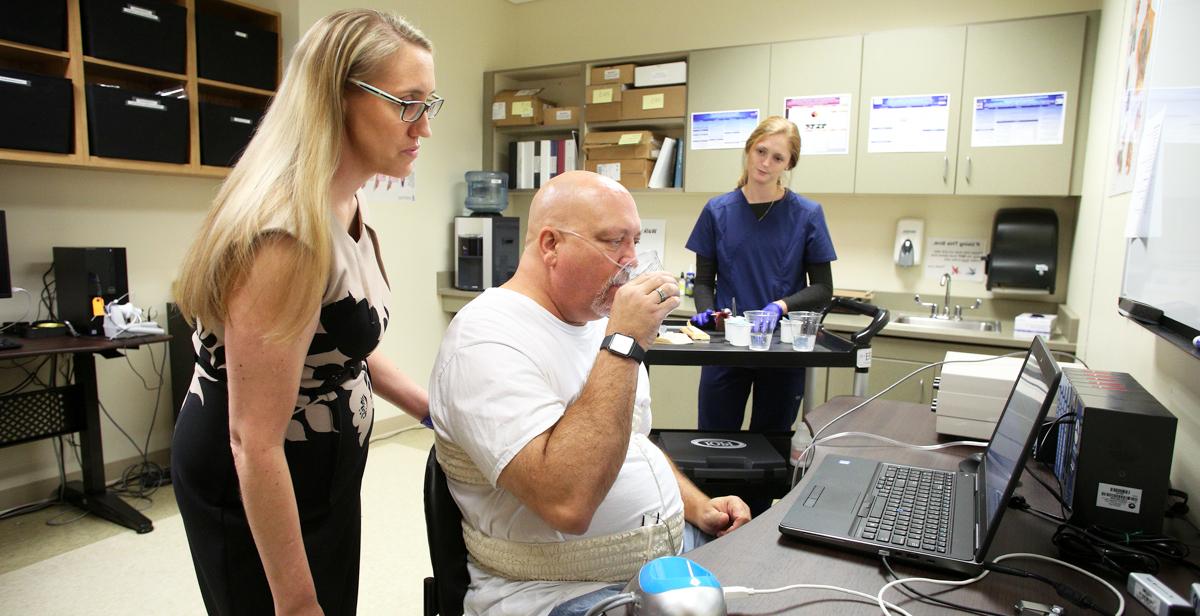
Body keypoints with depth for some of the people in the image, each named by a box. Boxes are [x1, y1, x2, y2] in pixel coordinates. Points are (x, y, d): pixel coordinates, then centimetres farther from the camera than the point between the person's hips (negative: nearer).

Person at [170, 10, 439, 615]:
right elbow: (255, 442, -28)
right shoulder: (289, 231, -30)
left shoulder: (345, 209, -1)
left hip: (320, 472, 9)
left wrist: (433, 411, 6)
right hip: (256, 493, -8)